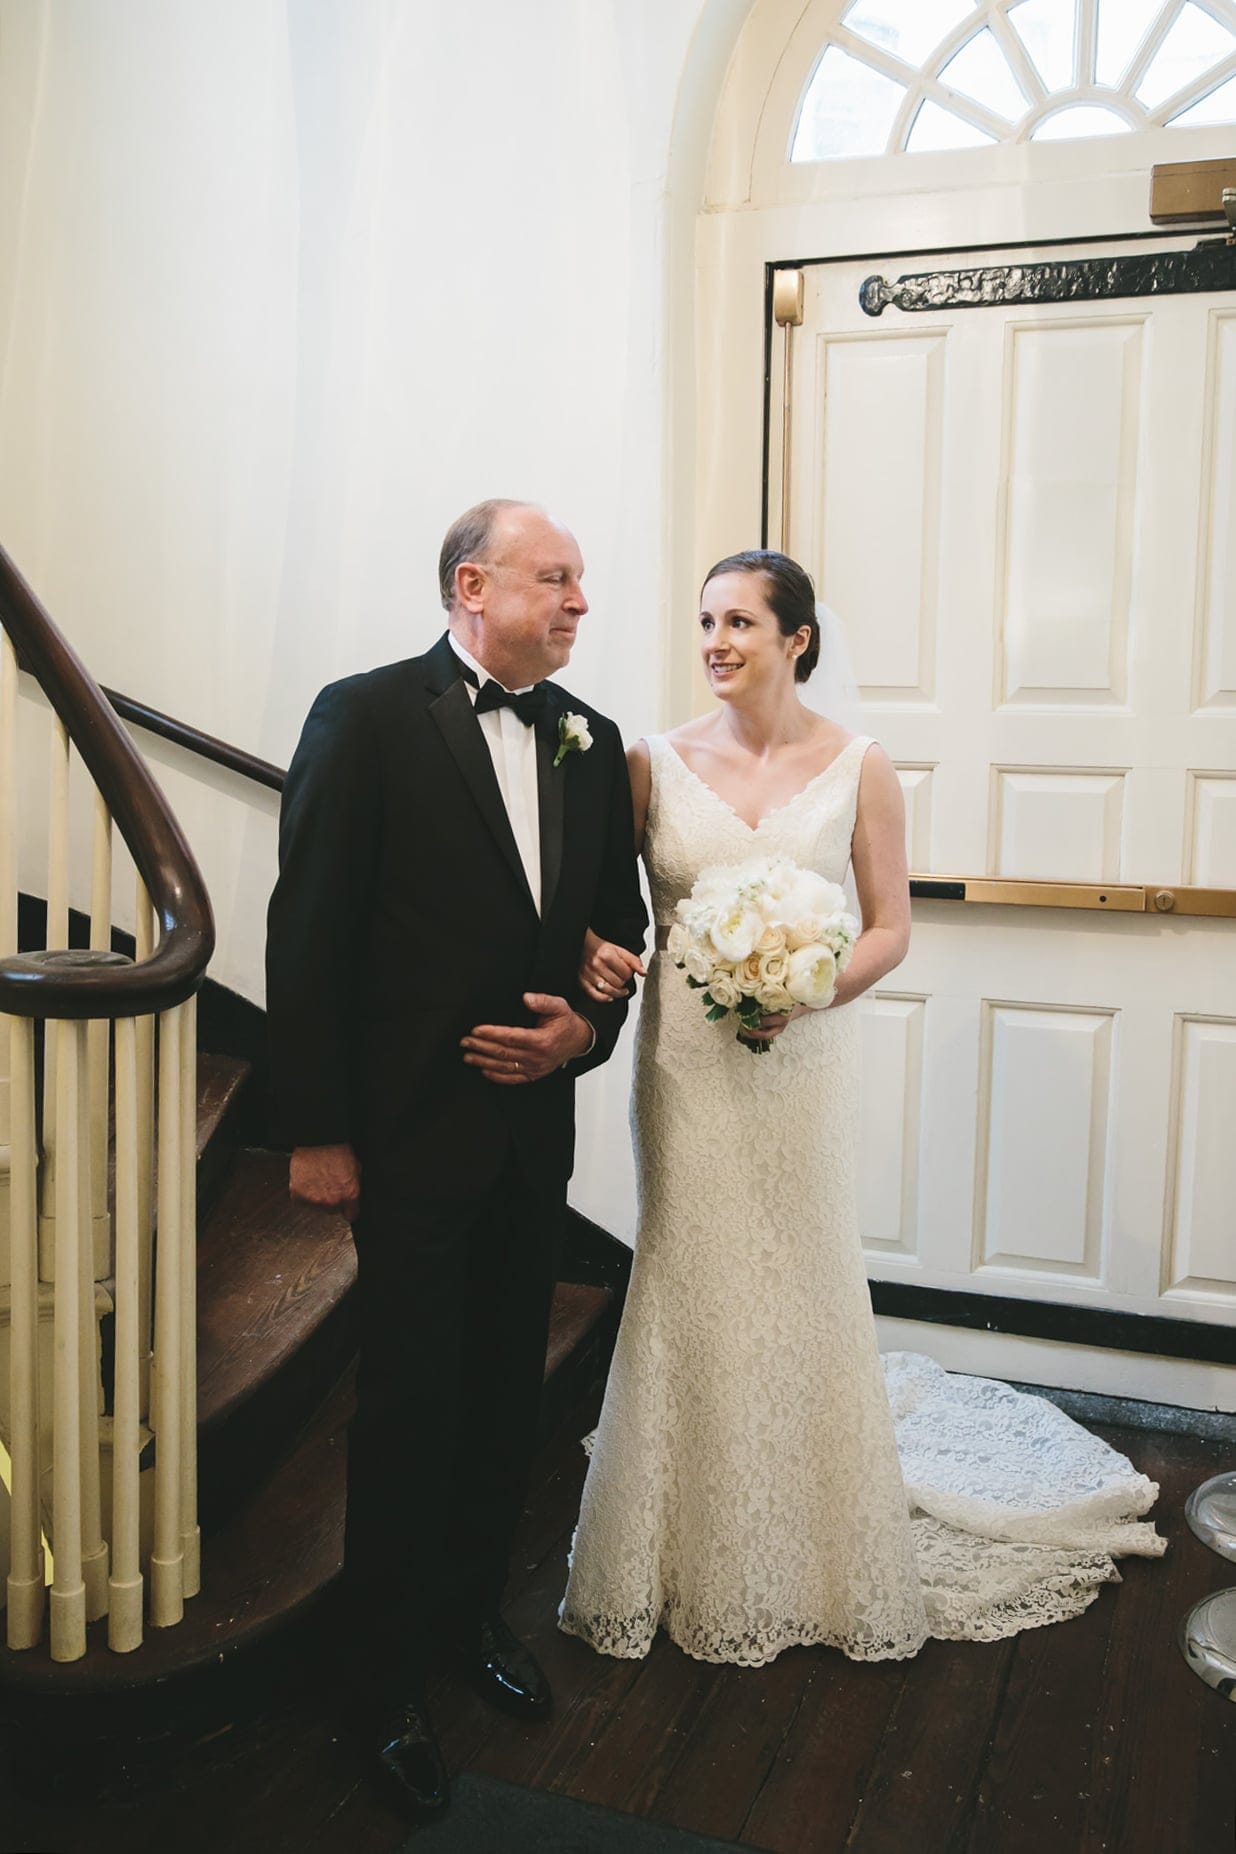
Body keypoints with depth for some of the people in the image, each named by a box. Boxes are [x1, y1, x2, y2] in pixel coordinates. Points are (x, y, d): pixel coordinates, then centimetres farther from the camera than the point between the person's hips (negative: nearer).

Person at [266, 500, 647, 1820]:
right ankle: (388, 1679, 26)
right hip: (412, 1129, -5)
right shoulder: (366, 718, -9)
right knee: (409, 1406, 5)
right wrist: (315, 1131, -13)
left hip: (535, 1124, 5)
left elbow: (619, 918, 14)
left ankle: (471, 1613, 40)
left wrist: (586, 1028, -6)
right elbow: (308, 932, -12)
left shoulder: (591, 741, 7)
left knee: (505, 1395, 18)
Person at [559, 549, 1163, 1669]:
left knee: (802, 1291, 8)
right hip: (685, 1058, 1)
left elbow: (891, 927, 0)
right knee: (688, 1291, 8)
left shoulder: (858, 767, -2)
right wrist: (594, 949, -16)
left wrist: (801, 992, -16)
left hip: (803, 1061, -1)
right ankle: (692, 1559, 29)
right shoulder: (657, 763, 1)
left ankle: (819, 1562, 31)